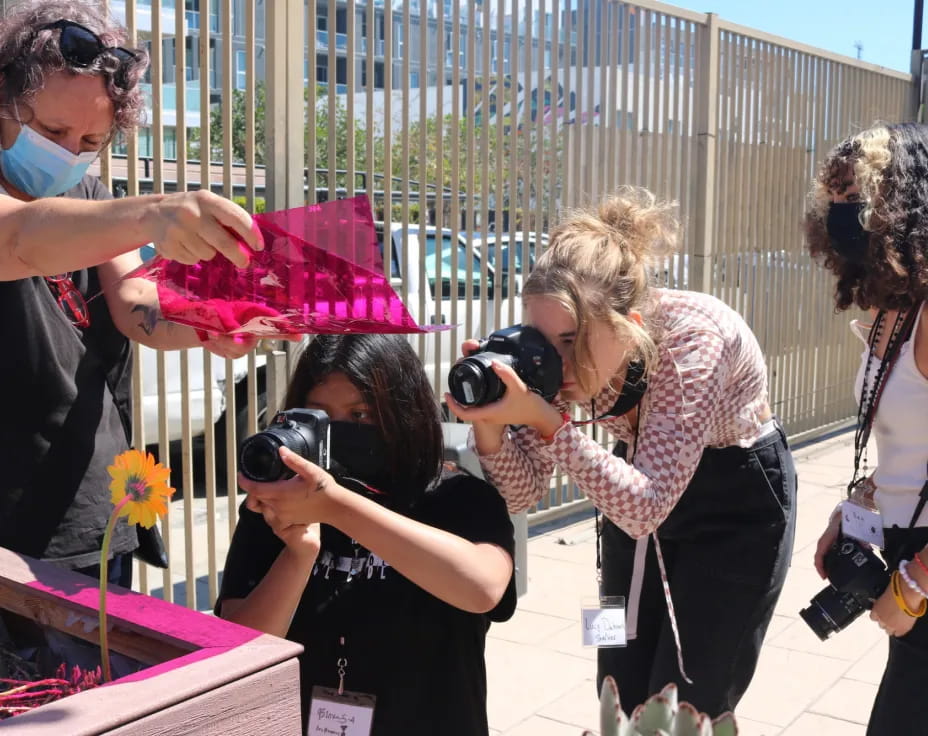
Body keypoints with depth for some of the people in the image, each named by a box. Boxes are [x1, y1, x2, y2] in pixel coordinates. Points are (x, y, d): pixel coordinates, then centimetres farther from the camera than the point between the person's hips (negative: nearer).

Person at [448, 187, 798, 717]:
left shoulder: (692, 336, -34)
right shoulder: (562, 348, -20)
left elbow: (645, 509, -38)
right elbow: (523, 493, -14)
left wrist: (546, 420, -45)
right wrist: (488, 423, -32)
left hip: (738, 501, -4)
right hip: (642, 490, 5)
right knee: (620, 699, 10)